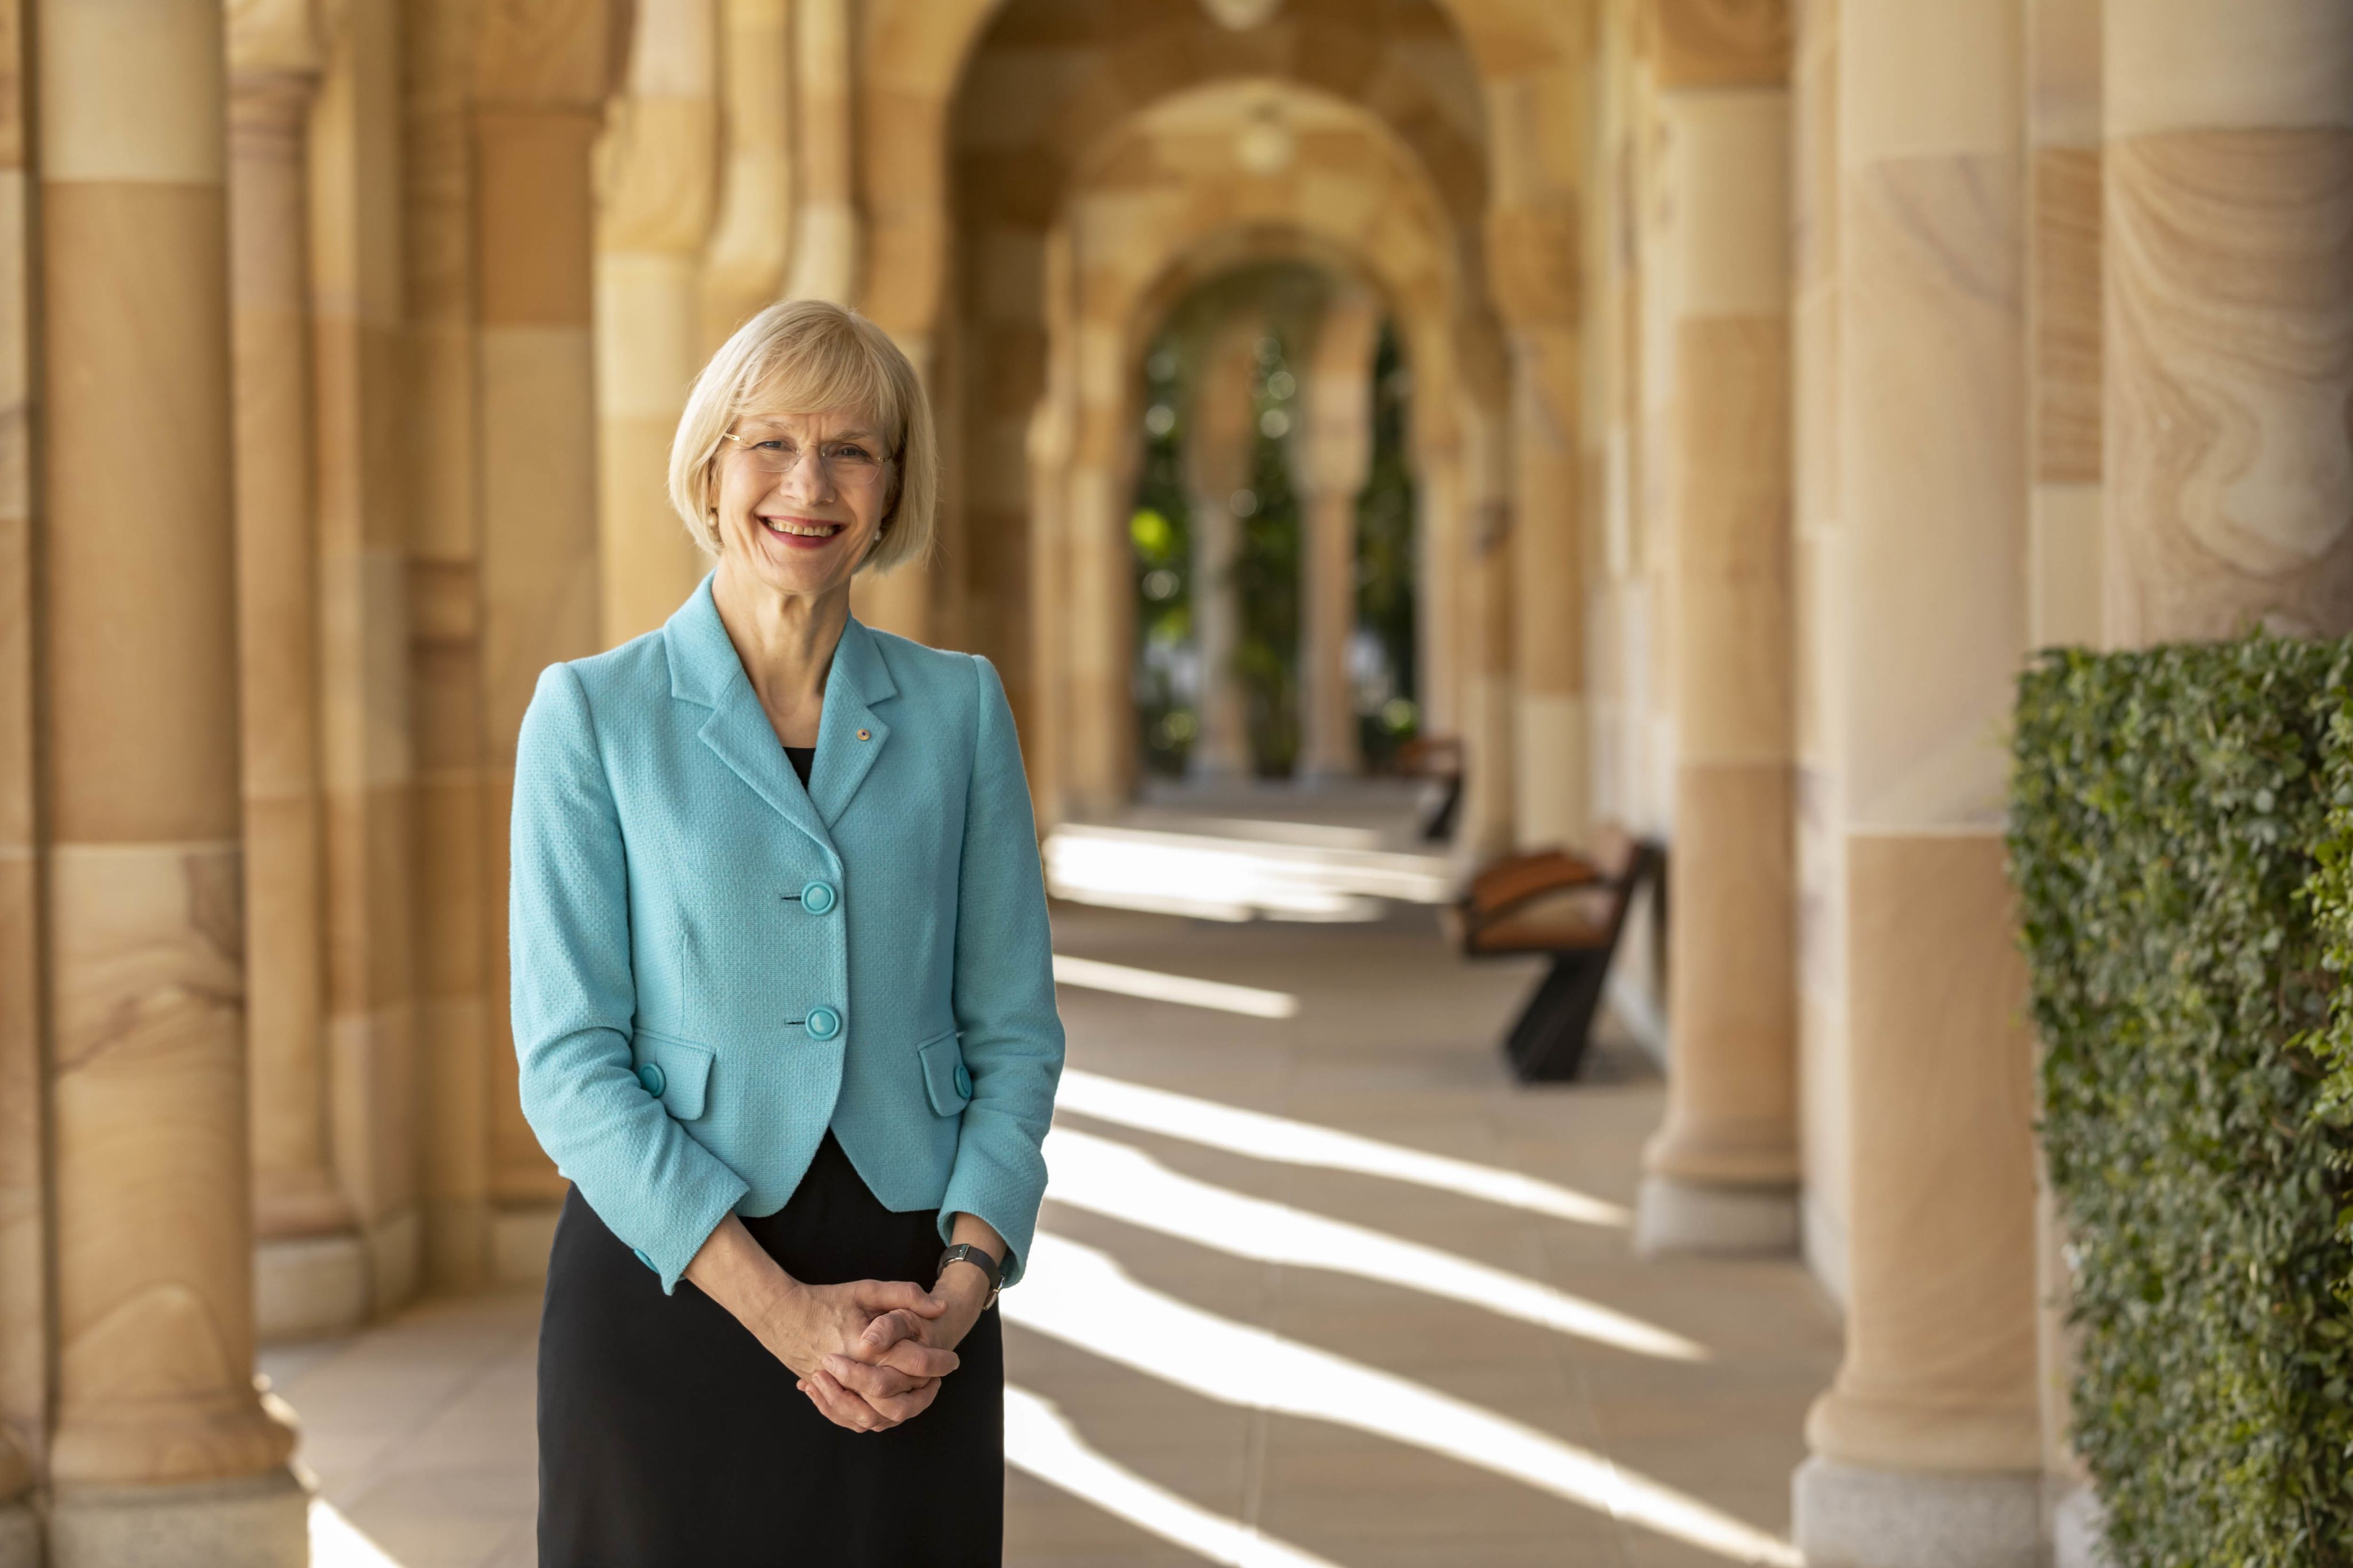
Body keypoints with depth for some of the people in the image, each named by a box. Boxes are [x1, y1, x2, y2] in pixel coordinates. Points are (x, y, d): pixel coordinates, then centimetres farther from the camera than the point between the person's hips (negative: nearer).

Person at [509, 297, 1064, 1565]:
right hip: (669, 1290, -2)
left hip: (913, 1306, 2)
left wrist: (961, 1288, -10)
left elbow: (1013, 1035, 6)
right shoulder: (593, 714, -2)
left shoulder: (957, 710, 6)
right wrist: (777, 1307, -15)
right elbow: (568, 1065, -7)